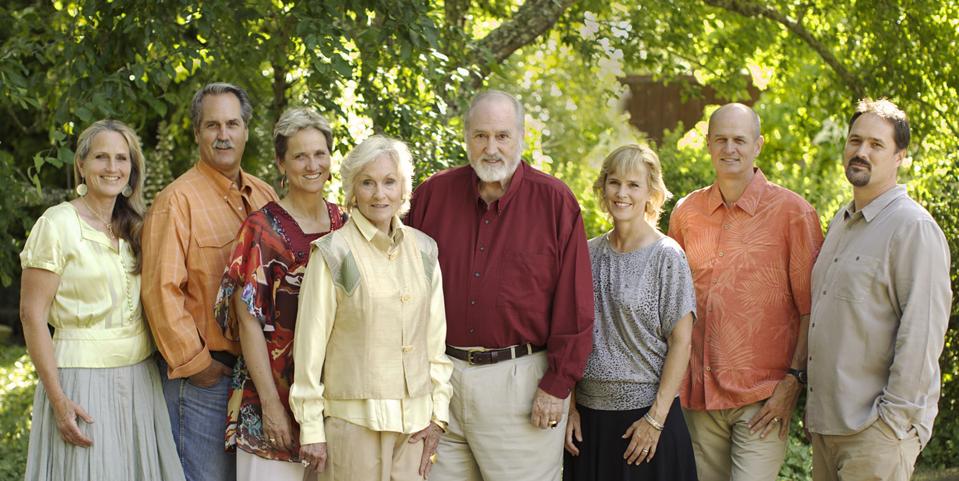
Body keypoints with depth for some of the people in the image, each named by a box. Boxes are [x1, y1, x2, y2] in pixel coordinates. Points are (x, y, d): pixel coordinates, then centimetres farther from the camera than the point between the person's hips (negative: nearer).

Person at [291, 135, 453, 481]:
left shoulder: (423, 250, 8)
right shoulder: (333, 253, -6)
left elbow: (435, 335, 12)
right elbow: (310, 344, -6)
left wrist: (438, 411, 7)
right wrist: (310, 429, -6)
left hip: (415, 422, 4)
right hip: (354, 420, -4)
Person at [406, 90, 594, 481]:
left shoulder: (555, 201, -3)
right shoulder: (432, 195, 5)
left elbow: (573, 302, -4)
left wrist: (557, 384, -8)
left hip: (520, 380, -2)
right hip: (440, 375, 3)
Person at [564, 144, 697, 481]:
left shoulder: (666, 256, -6)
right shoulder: (589, 254, 6)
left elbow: (681, 342, -8)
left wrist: (656, 418, -13)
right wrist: (569, 406, 5)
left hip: (645, 412, -4)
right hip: (589, 414, 4)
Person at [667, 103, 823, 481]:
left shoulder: (792, 212, -3)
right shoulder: (686, 212, 9)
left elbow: (812, 308, -3)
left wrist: (794, 381, -10)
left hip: (764, 398, -4)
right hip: (698, 395, 4)